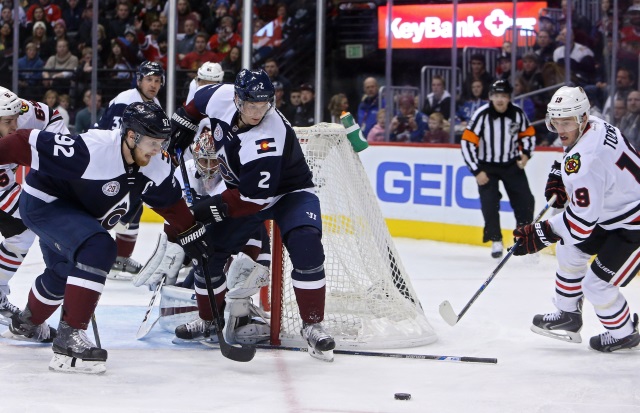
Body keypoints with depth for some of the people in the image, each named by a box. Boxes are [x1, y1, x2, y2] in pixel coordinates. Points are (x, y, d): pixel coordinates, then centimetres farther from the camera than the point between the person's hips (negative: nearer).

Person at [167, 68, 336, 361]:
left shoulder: (267, 141, -37)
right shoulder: (222, 97, -20)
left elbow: (253, 198, -33)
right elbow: (198, 102, 7)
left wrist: (212, 209, -29)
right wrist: (181, 125, 7)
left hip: (287, 191, -6)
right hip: (243, 190, 6)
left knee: (305, 245, -31)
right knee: (208, 249, 1)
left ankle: (312, 326, -22)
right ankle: (209, 321, 24)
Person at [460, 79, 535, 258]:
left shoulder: (517, 114, -11)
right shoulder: (482, 115, -20)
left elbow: (528, 134, 8)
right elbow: (467, 143, -18)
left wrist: (525, 153, -9)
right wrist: (477, 171, -19)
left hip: (512, 164, 3)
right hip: (487, 166, -2)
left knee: (524, 200, -1)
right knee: (489, 202, -11)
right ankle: (496, 241, 3)